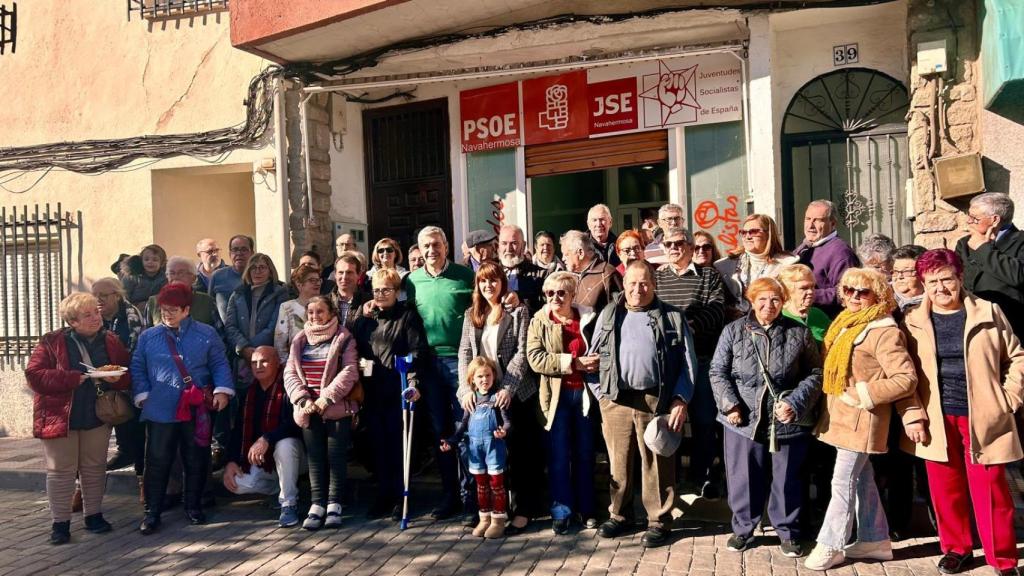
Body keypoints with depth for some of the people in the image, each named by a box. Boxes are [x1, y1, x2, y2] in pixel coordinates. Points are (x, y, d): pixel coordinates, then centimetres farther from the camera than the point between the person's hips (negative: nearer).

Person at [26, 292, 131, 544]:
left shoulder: (111, 342, 3)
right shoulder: (52, 343, -8)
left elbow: (127, 375, 7)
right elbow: (34, 375, -15)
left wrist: (116, 378, -17)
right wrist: (73, 378, -22)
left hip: (98, 416, 3)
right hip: (60, 416, -3)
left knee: (94, 468, 13)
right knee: (61, 471, 4)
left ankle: (94, 515, 27)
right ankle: (60, 522, 15)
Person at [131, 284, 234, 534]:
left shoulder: (206, 334, 5)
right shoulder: (148, 337, 9)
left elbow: (219, 364, 3)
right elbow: (138, 369, 9)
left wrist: (222, 390, -9)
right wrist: (143, 395, -3)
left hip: (197, 408, 0)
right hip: (160, 410, 0)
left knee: (196, 460, 9)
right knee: (157, 462, 3)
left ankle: (193, 507, 25)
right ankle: (152, 512, 15)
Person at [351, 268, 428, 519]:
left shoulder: (408, 316, 0)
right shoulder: (365, 320, 15)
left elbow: (417, 351, -8)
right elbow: (355, 352, 15)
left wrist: (413, 381, -20)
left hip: (398, 390, -4)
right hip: (372, 391, 5)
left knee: (398, 443, -1)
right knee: (379, 443, 8)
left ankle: (400, 497, 9)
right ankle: (384, 496, 18)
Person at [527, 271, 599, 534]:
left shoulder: (587, 319, 3)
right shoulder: (539, 321, 1)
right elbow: (535, 358, -11)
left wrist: (594, 362, -10)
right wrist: (573, 362, -17)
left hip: (584, 392, 1)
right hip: (556, 395, -1)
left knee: (585, 454, 11)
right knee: (559, 456, 3)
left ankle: (586, 508, 24)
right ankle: (561, 511, 14)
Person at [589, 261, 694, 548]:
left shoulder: (672, 317, 6)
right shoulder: (609, 315, 12)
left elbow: (687, 362, 3)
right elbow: (593, 357, 13)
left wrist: (680, 399, -6)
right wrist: (600, 392, 4)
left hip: (656, 400, -2)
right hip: (615, 400, 2)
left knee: (657, 463, 3)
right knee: (618, 461, 11)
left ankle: (659, 520, 15)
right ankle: (619, 515, 26)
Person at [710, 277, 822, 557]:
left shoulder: (799, 333, 1)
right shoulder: (733, 331, 1)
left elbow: (814, 374, 4)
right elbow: (718, 372, 2)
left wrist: (796, 403, -10)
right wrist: (730, 404, -9)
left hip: (788, 422, 0)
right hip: (744, 420, 0)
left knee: (786, 479, 11)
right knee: (744, 478, 10)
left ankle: (787, 532, 30)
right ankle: (743, 528, 29)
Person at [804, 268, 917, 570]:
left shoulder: (884, 331, -17)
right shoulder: (846, 322, 9)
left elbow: (907, 379, -22)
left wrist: (862, 394, -20)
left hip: (859, 418, -9)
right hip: (841, 415, 9)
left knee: (843, 482, -3)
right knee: (862, 478, 17)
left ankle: (831, 545, 7)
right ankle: (875, 540, 28)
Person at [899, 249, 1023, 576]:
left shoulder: (988, 312, 2)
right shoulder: (913, 322, 3)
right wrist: (912, 415, -5)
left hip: (982, 418, -1)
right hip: (937, 420, 2)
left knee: (989, 491, 2)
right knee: (945, 489, 10)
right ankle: (956, 549, 28)